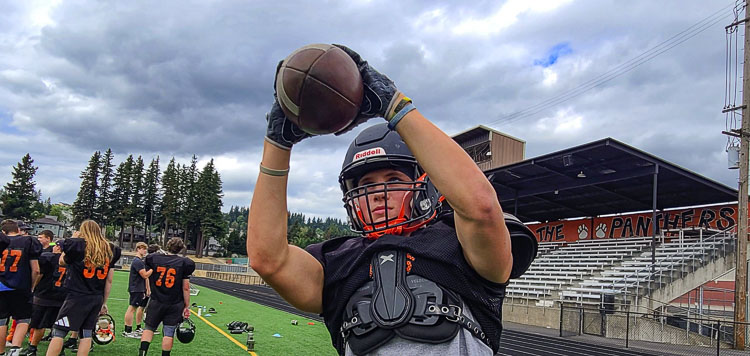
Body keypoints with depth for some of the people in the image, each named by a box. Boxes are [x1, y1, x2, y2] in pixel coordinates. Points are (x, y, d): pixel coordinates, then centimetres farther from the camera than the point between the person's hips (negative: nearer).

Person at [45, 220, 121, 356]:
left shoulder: (77, 245, -6)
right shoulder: (109, 251, 7)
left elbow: (62, 261, 14)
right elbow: (109, 281, 9)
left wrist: (73, 240, 19)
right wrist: (103, 302, 17)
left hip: (77, 296, -4)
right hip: (97, 299, 4)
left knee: (58, 332, 2)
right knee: (86, 333, 10)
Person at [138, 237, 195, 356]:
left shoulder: (154, 258, 0)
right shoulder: (184, 263, -8)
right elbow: (185, 288, -7)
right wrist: (187, 306, 0)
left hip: (156, 302, 2)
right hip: (175, 305, -2)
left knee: (149, 328, 17)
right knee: (169, 332, 5)